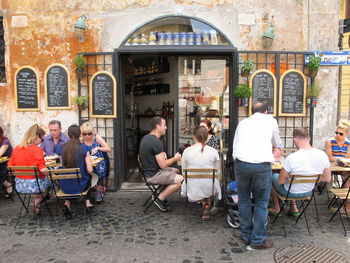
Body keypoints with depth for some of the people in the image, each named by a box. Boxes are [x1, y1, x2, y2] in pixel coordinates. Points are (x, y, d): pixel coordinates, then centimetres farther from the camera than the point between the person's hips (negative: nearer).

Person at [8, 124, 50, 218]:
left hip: (19, 185, 6)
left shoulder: (16, 149, 0)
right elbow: (43, 170, -24)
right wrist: (49, 173, -5)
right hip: (34, 184, -6)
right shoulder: (37, 149, -18)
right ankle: (35, 204, 6)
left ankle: (36, 204, 20)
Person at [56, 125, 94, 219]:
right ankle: (87, 202, 35)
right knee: (87, 177, 33)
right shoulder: (84, 148, -14)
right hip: (80, 186, -2)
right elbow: (90, 170, -14)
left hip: (65, 186, 2)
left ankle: (67, 203, 21)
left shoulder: (61, 148, -7)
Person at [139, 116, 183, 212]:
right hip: (152, 176, -10)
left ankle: (160, 194, 16)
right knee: (181, 180, -19)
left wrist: (161, 155, 11)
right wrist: (175, 158, -5)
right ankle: (160, 199, -5)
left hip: (147, 171, 10)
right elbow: (163, 165, -21)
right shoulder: (156, 142, -23)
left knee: (176, 171, 21)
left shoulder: (145, 137, 8)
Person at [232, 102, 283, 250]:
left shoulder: (243, 122, 21)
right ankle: (257, 240, 21)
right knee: (261, 203, 11)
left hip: (240, 164, 3)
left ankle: (246, 236, 29)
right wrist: (276, 149, 57)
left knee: (244, 201, 16)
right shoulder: (270, 120, 16)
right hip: (262, 165, -2)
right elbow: (277, 142, 32)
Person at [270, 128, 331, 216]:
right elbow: (327, 179, -3)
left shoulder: (291, 158, -32)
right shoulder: (323, 155, -17)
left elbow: (280, 181, -21)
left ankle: (276, 208, 35)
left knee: (273, 176, 24)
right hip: (309, 192, 5)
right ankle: (294, 208, 32)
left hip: (291, 192, -5)